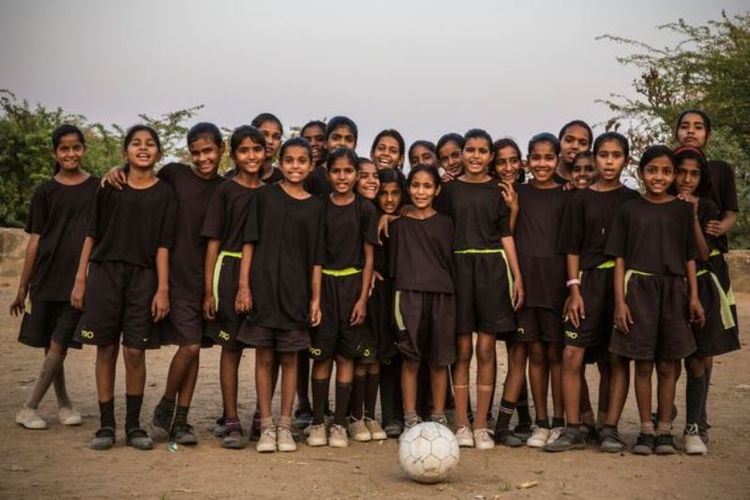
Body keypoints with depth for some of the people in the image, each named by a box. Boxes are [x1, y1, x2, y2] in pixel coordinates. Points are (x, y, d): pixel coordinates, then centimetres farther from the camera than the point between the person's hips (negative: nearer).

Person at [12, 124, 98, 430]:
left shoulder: (98, 187, 5)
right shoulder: (45, 192, 6)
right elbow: (34, 241, 6)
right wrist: (23, 287, 5)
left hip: (80, 279, -1)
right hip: (47, 278, 2)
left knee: (58, 345, -6)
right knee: (51, 346, 7)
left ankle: (29, 407, 5)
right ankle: (63, 403, 23)